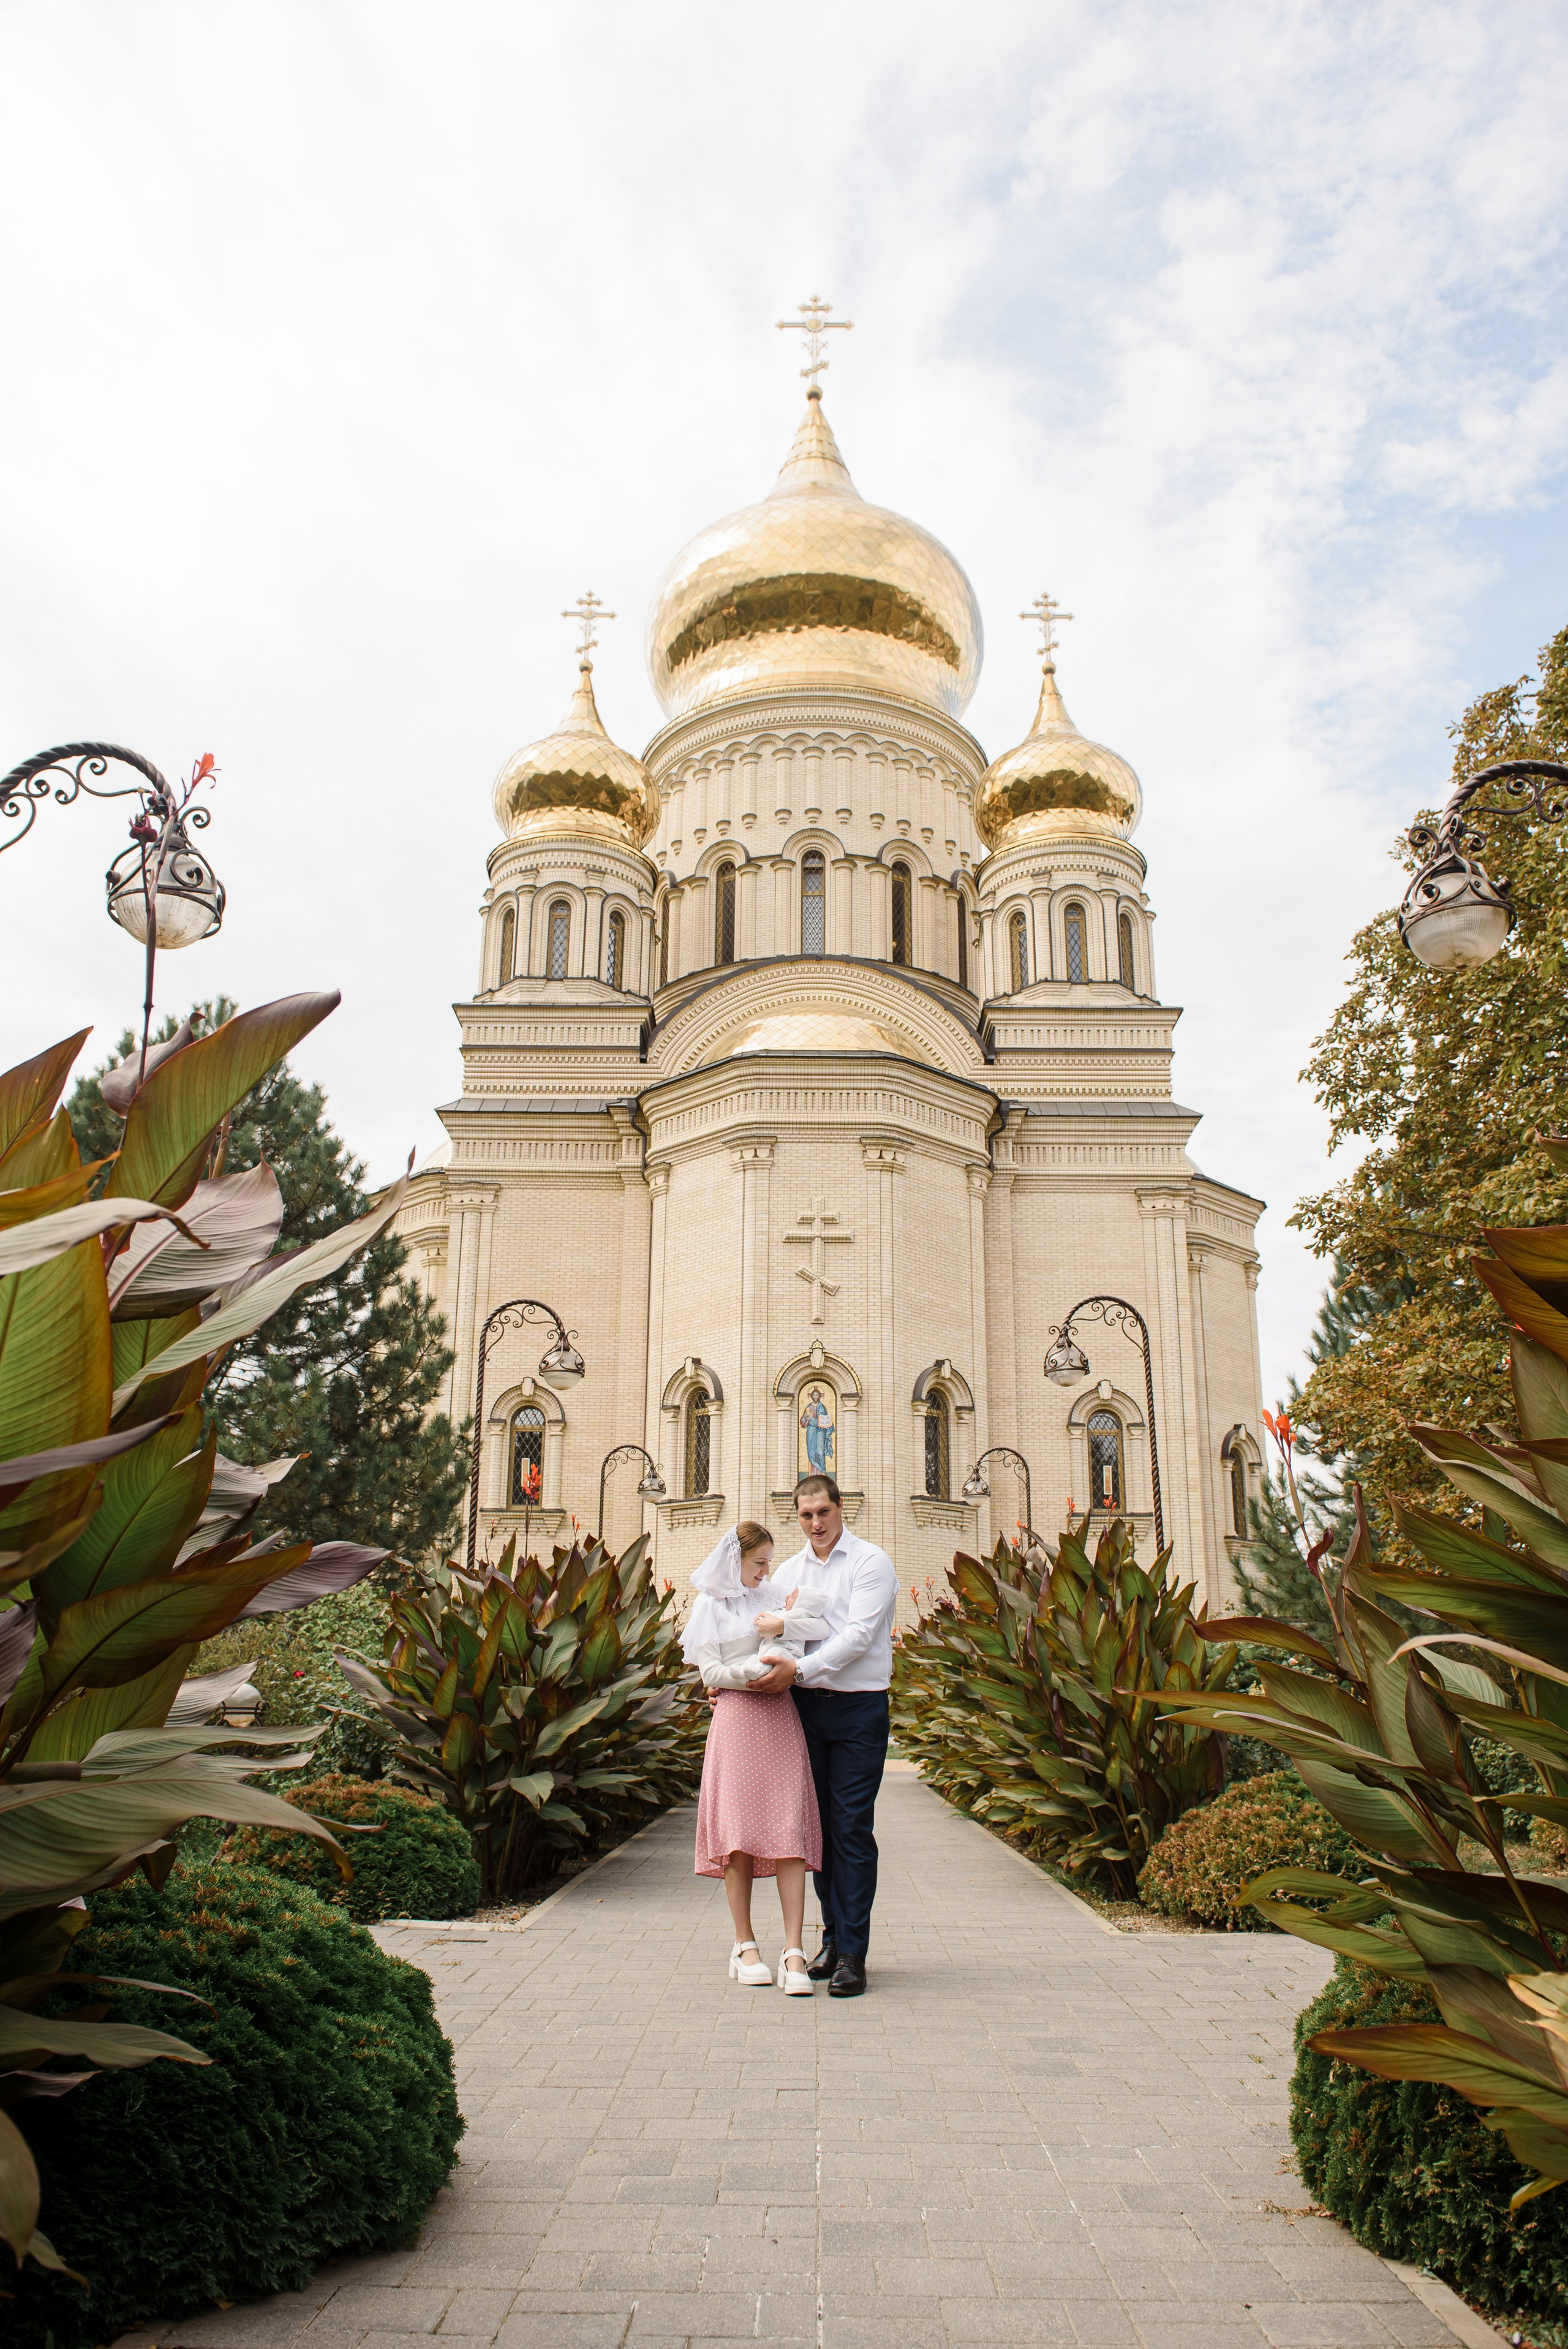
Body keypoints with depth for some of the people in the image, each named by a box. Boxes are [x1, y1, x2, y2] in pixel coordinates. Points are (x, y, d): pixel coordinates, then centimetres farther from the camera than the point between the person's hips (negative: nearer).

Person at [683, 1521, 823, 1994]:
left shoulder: (773, 1596, 14)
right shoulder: (711, 1606, 5)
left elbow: (825, 1627, 4)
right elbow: (710, 1673, -1)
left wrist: (783, 1623, -7)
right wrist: (757, 1674, -10)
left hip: (780, 1721, 2)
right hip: (736, 1720, -2)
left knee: (789, 1833, -6)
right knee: (738, 1831, -3)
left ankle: (794, 1954, -8)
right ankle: (745, 1946, 10)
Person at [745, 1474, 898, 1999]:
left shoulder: (871, 1563, -4)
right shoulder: (788, 1571, 13)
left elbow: (859, 1634, -14)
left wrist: (799, 1669, -22)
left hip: (858, 1706, -5)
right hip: (805, 1706, 5)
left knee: (852, 1828, -5)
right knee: (819, 1824, 9)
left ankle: (853, 1955, 0)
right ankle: (833, 1938, 21)